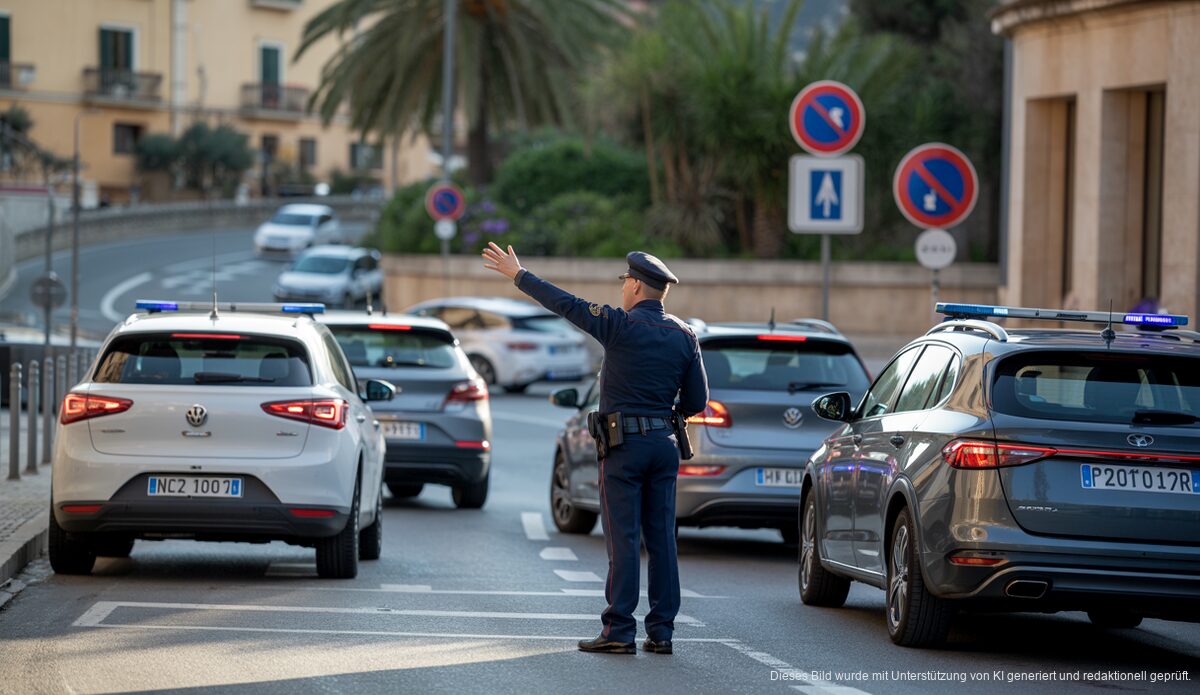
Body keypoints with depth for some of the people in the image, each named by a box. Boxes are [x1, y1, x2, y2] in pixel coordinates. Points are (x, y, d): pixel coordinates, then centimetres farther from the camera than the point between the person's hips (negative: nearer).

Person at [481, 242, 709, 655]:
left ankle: (619, 632, -5)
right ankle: (661, 632, 5)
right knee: (661, 538, 6)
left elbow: (566, 304, -6)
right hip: (664, 444, 5)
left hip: (624, 444, -5)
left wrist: (518, 275, 4)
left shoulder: (622, 326, -10)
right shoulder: (684, 335, 5)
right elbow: (696, 401, 7)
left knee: (624, 539, -5)